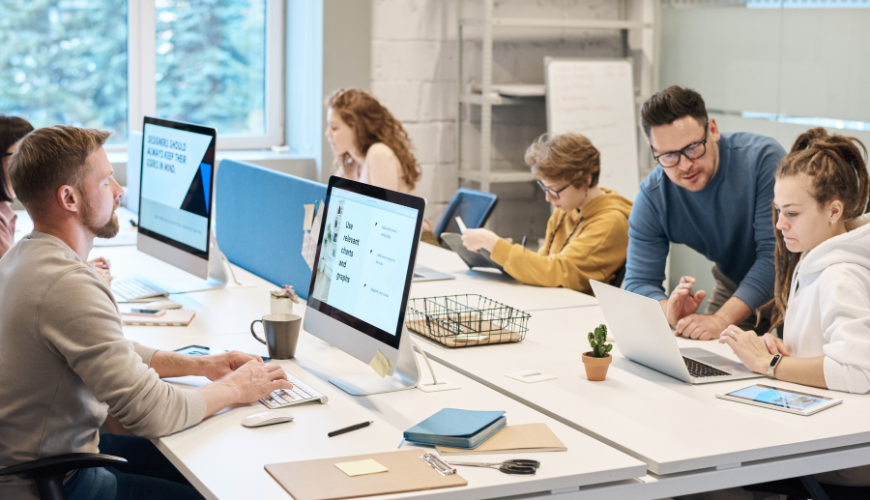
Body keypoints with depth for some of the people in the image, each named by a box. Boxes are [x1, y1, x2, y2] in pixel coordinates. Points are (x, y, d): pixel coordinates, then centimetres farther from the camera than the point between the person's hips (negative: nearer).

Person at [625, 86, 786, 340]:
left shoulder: (763, 158, -26)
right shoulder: (652, 198, -15)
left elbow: (776, 253, -30)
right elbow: (639, 282, -14)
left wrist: (722, 319, -41)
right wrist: (671, 312, -38)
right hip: (733, 286, 3)